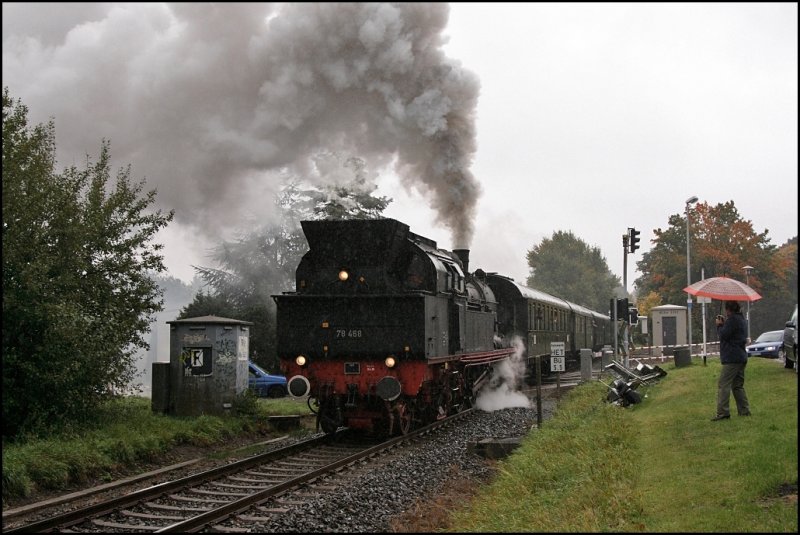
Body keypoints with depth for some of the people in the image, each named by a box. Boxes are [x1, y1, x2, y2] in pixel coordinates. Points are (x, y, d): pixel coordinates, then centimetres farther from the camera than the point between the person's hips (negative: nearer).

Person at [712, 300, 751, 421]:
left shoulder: (733, 319, -14)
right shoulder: (741, 319, 19)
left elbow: (723, 335, -17)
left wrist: (719, 325, -1)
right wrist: (724, 324, 13)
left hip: (732, 358, -10)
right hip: (741, 358, 11)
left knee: (723, 385, -11)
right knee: (738, 386, 15)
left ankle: (722, 412, -16)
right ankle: (744, 411, 14)